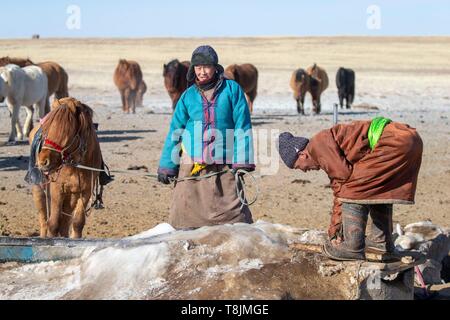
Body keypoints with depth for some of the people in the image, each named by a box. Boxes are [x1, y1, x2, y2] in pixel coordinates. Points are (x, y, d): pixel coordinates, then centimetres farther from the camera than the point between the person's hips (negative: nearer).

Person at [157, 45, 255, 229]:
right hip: (191, 166, 2)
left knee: (234, 213, -7)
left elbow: (242, 127, -1)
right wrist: (167, 166, 10)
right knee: (185, 216, 1)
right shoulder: (188, 96, 8)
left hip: (224, 166, -2)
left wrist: (242, 163, -7)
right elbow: (175, 132, 12)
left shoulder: (232, 89, 1)